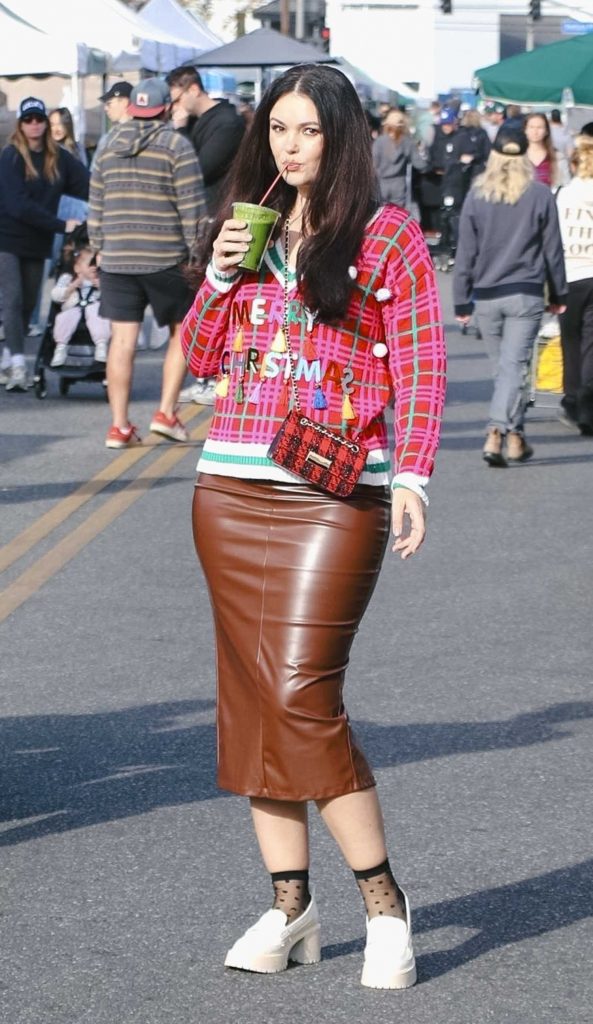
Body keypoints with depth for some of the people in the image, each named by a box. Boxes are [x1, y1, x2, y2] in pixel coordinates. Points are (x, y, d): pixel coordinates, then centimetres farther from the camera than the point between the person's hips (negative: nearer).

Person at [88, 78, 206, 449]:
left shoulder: (108, 148, 10)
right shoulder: (177, 146, -5)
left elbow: (96, 209, 13)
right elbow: (192, 209, -9)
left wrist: (100, 248, 22)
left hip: (116, 260, 4)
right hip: (166, 260, -4)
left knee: (122, 339, 3)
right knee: (181, 332, 12)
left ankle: (120, 425, 2)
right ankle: (166, 412, 4)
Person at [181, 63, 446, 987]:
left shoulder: (388, 236, 0)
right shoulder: (248, 226, 15)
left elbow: (422, 367, -2)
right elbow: (200, 357, 17)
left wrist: (411, 475, -13)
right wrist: (219, 277, 1)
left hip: (335, 496, -6)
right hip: (231, 490, 6)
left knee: (301, 699, -14)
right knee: (250, 697, 5)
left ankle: (383, 901, -3)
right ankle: (291, 905, 12)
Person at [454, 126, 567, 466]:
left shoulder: (477, 196, 0)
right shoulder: (541, 195, -4)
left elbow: (466, 252, 1)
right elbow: (553, 248, 2)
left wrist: (462, 300, 7)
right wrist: (559, 294, 12)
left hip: (487, 295, 2)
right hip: (526, 294, -2)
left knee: (505, 367, 15)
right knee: (514, 367, -5)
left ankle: (514, 436, 19)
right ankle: (499, 433, -17)